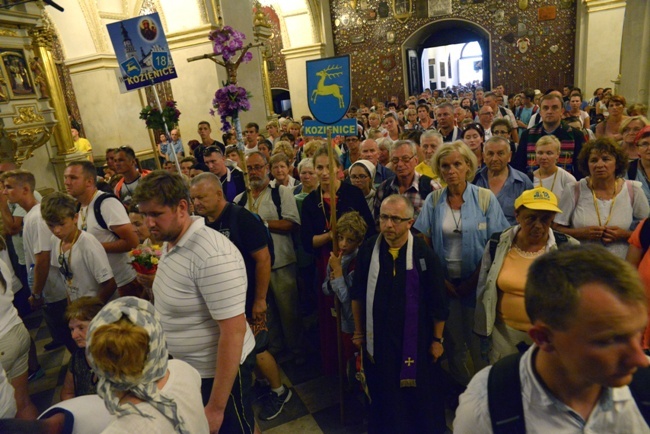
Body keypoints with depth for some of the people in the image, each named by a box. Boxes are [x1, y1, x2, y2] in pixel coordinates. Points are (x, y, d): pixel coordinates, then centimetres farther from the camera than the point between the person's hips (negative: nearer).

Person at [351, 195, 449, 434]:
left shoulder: (424, 254, -16)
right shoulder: (368, 250, -10)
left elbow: (438, 302, -7)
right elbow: (358, 295, 2)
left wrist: (437, 339, -1)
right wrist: (359, 331, 7)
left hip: (416, 338, -2)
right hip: (377, 338, 2)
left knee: (419, 395, 16)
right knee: (383, 394, 20)